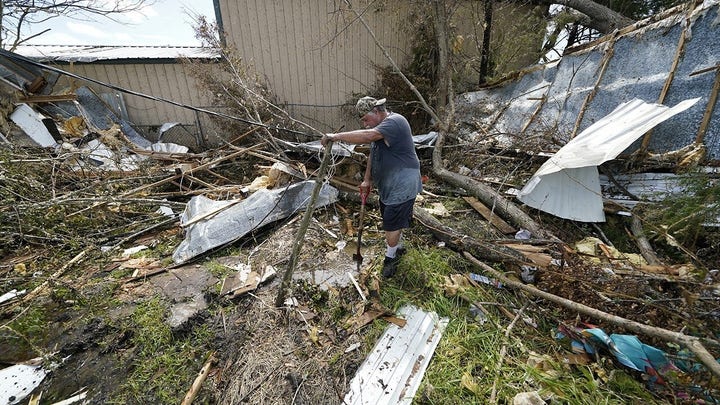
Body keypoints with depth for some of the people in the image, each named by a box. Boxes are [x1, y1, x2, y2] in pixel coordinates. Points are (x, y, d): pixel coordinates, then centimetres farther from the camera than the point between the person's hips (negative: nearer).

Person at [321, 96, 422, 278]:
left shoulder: (394, 122, -21)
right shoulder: (379, 127, 12)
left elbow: (367, 136, -38)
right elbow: (373, 154, 15)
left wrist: (336, 136, -33)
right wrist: (367, 180, 10)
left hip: (402, 185, -9)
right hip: (387, 185, 10)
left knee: (393, 223, -1)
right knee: (391, 220, 20)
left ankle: (390, 257, 20)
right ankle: (398, 248, 41)